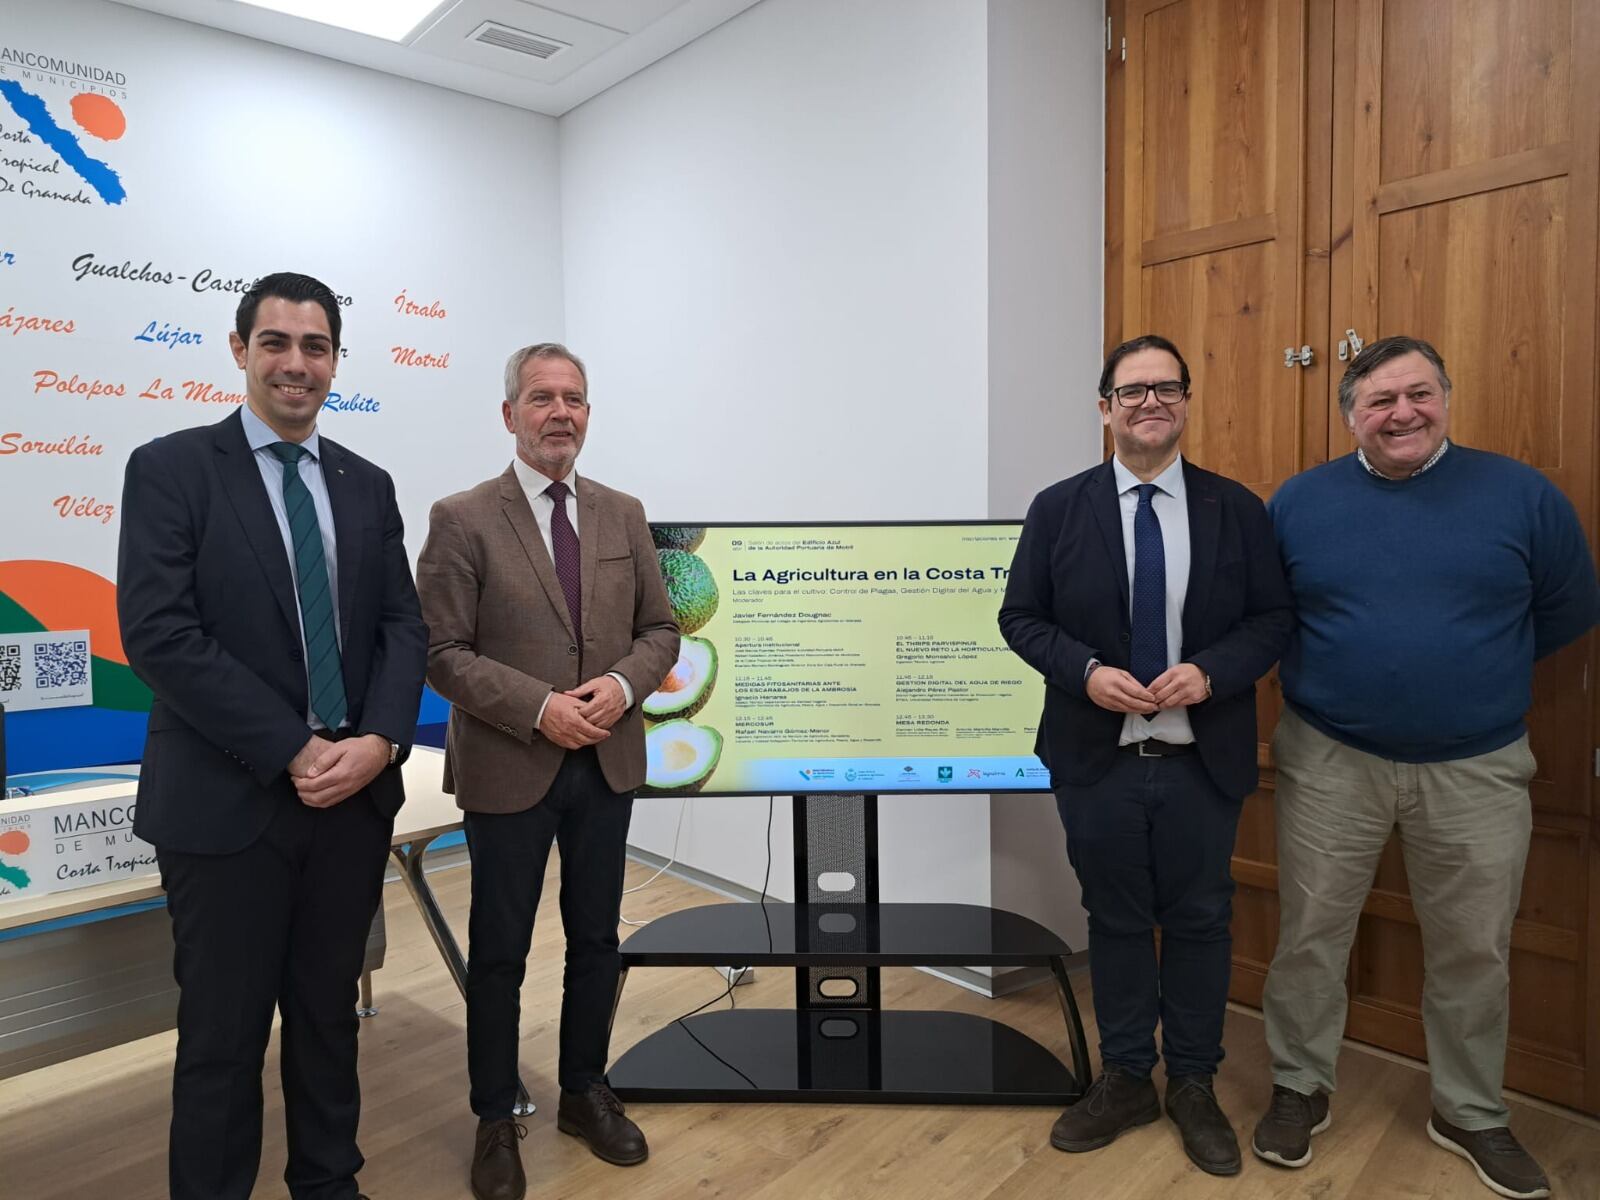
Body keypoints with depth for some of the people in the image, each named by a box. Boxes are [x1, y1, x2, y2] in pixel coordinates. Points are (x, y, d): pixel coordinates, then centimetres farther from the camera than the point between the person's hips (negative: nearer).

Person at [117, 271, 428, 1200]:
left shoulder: (368, 485, 9)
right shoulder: (172, 468, -4)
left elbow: (404, 625, 5)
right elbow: (158, 633, -13)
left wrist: (380, 741, -12)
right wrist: (292, 751, -17)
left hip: (355, 796, 4)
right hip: (228, 801, -4)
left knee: (330, 1016, 18)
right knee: (224, 1034, 10)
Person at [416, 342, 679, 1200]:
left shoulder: (623, 515, 5)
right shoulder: (462, 520, -7)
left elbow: (660, 629, 6)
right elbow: (442, 652, -11)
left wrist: (622, 685, -13)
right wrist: (538, 709, -20)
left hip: (608, 764, 4)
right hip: (509, 767, -4)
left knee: (596, 940, 16)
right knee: (500, 952, 11)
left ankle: (585, 1093, 37)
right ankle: (495, 1119, 31)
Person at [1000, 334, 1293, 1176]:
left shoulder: (1237, 510, 0)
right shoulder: (1058, 508, -2)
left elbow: (1272, 619, 1)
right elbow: (1021, 617, -1)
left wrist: (1210, 671, -17)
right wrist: (1086, 671, -17)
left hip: (1204, 760, 1)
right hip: (1097, 758, 0)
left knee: (1199, 920, 14)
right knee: (1115, 919, 13)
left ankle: (1194, 1086, 34)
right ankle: (1125, 1080, 33)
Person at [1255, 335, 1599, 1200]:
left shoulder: (1521, 494, -2)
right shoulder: (1299, 501, -2)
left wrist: (1472, 670, 6)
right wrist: (1341, 669, 1)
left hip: (1477, 768, 1)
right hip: (1330, 761, 0)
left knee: (1474, 951, 14)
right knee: (1309, 935, 8)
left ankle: (1470, 1114, 36)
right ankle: (1299, 1088, 30)